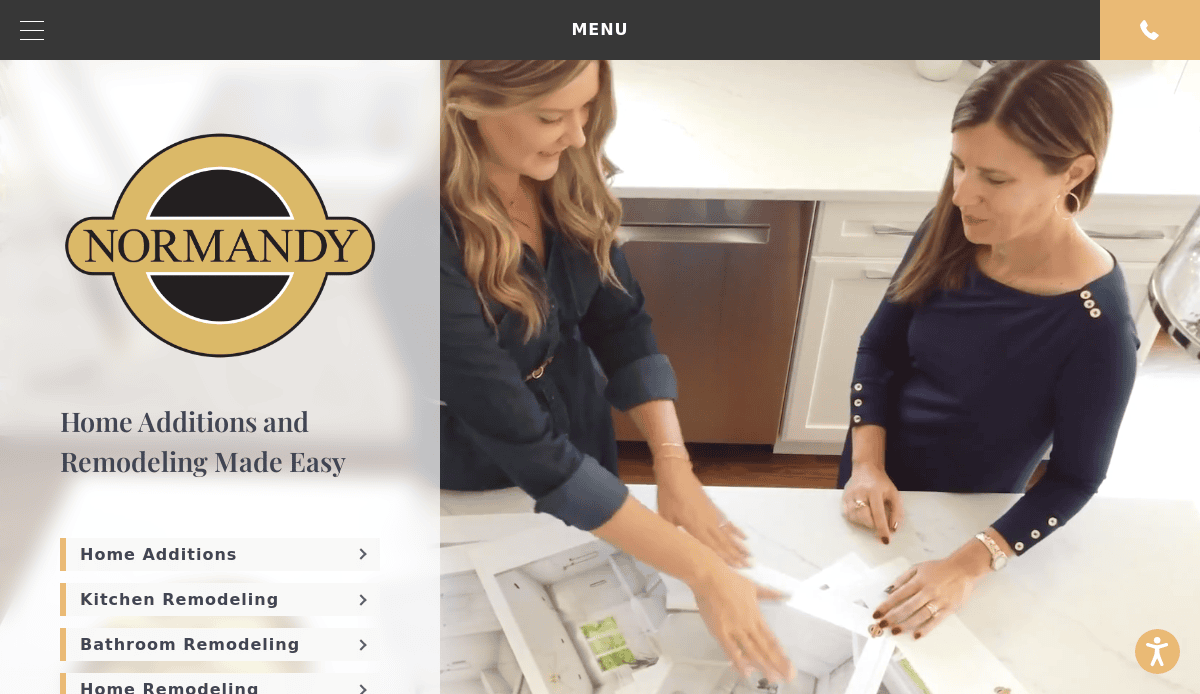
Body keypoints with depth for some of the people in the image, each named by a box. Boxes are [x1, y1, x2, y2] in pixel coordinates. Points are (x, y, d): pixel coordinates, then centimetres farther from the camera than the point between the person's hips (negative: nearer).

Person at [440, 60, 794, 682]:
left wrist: (672, 463, -19)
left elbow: (619, 320, -6)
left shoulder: (561, 174, -15)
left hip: (581, 452, 5)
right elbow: (521, 440, -35)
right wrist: (702, 572, -33)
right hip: (474, 492, -5)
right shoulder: (443, 233, -35)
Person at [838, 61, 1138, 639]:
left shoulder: (1096, 327, -30)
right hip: (876, 485, 4)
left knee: (891, 642, 22)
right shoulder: (949, 234, -17)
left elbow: (1075, 478, -19)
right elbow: (879, 349, -6)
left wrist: (970, 564, -28)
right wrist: (867, 465, -17)